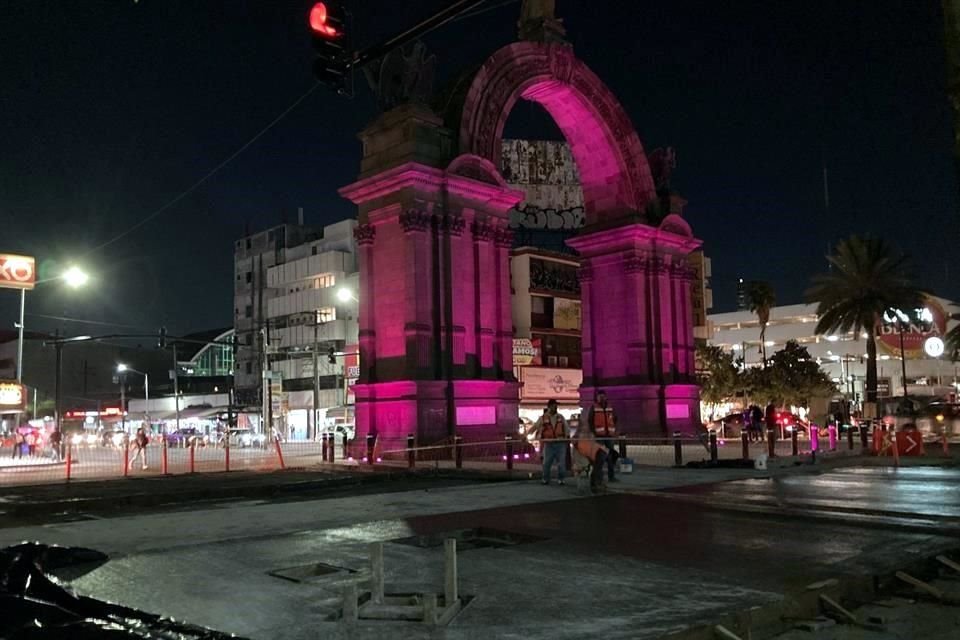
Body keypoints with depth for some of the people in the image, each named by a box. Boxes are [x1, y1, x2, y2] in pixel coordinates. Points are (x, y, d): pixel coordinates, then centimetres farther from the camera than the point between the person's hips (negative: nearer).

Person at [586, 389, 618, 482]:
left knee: (610, 456, 8)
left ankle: (611, 476, 15)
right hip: (599, 436, -4)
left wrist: (614, 430, 10)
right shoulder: (593, 408, -2)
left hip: (609, 435, 5)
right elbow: (589, 421, -4)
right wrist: (593, 432, -11)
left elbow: (615, 419, 20)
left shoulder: (610, 408, 11)